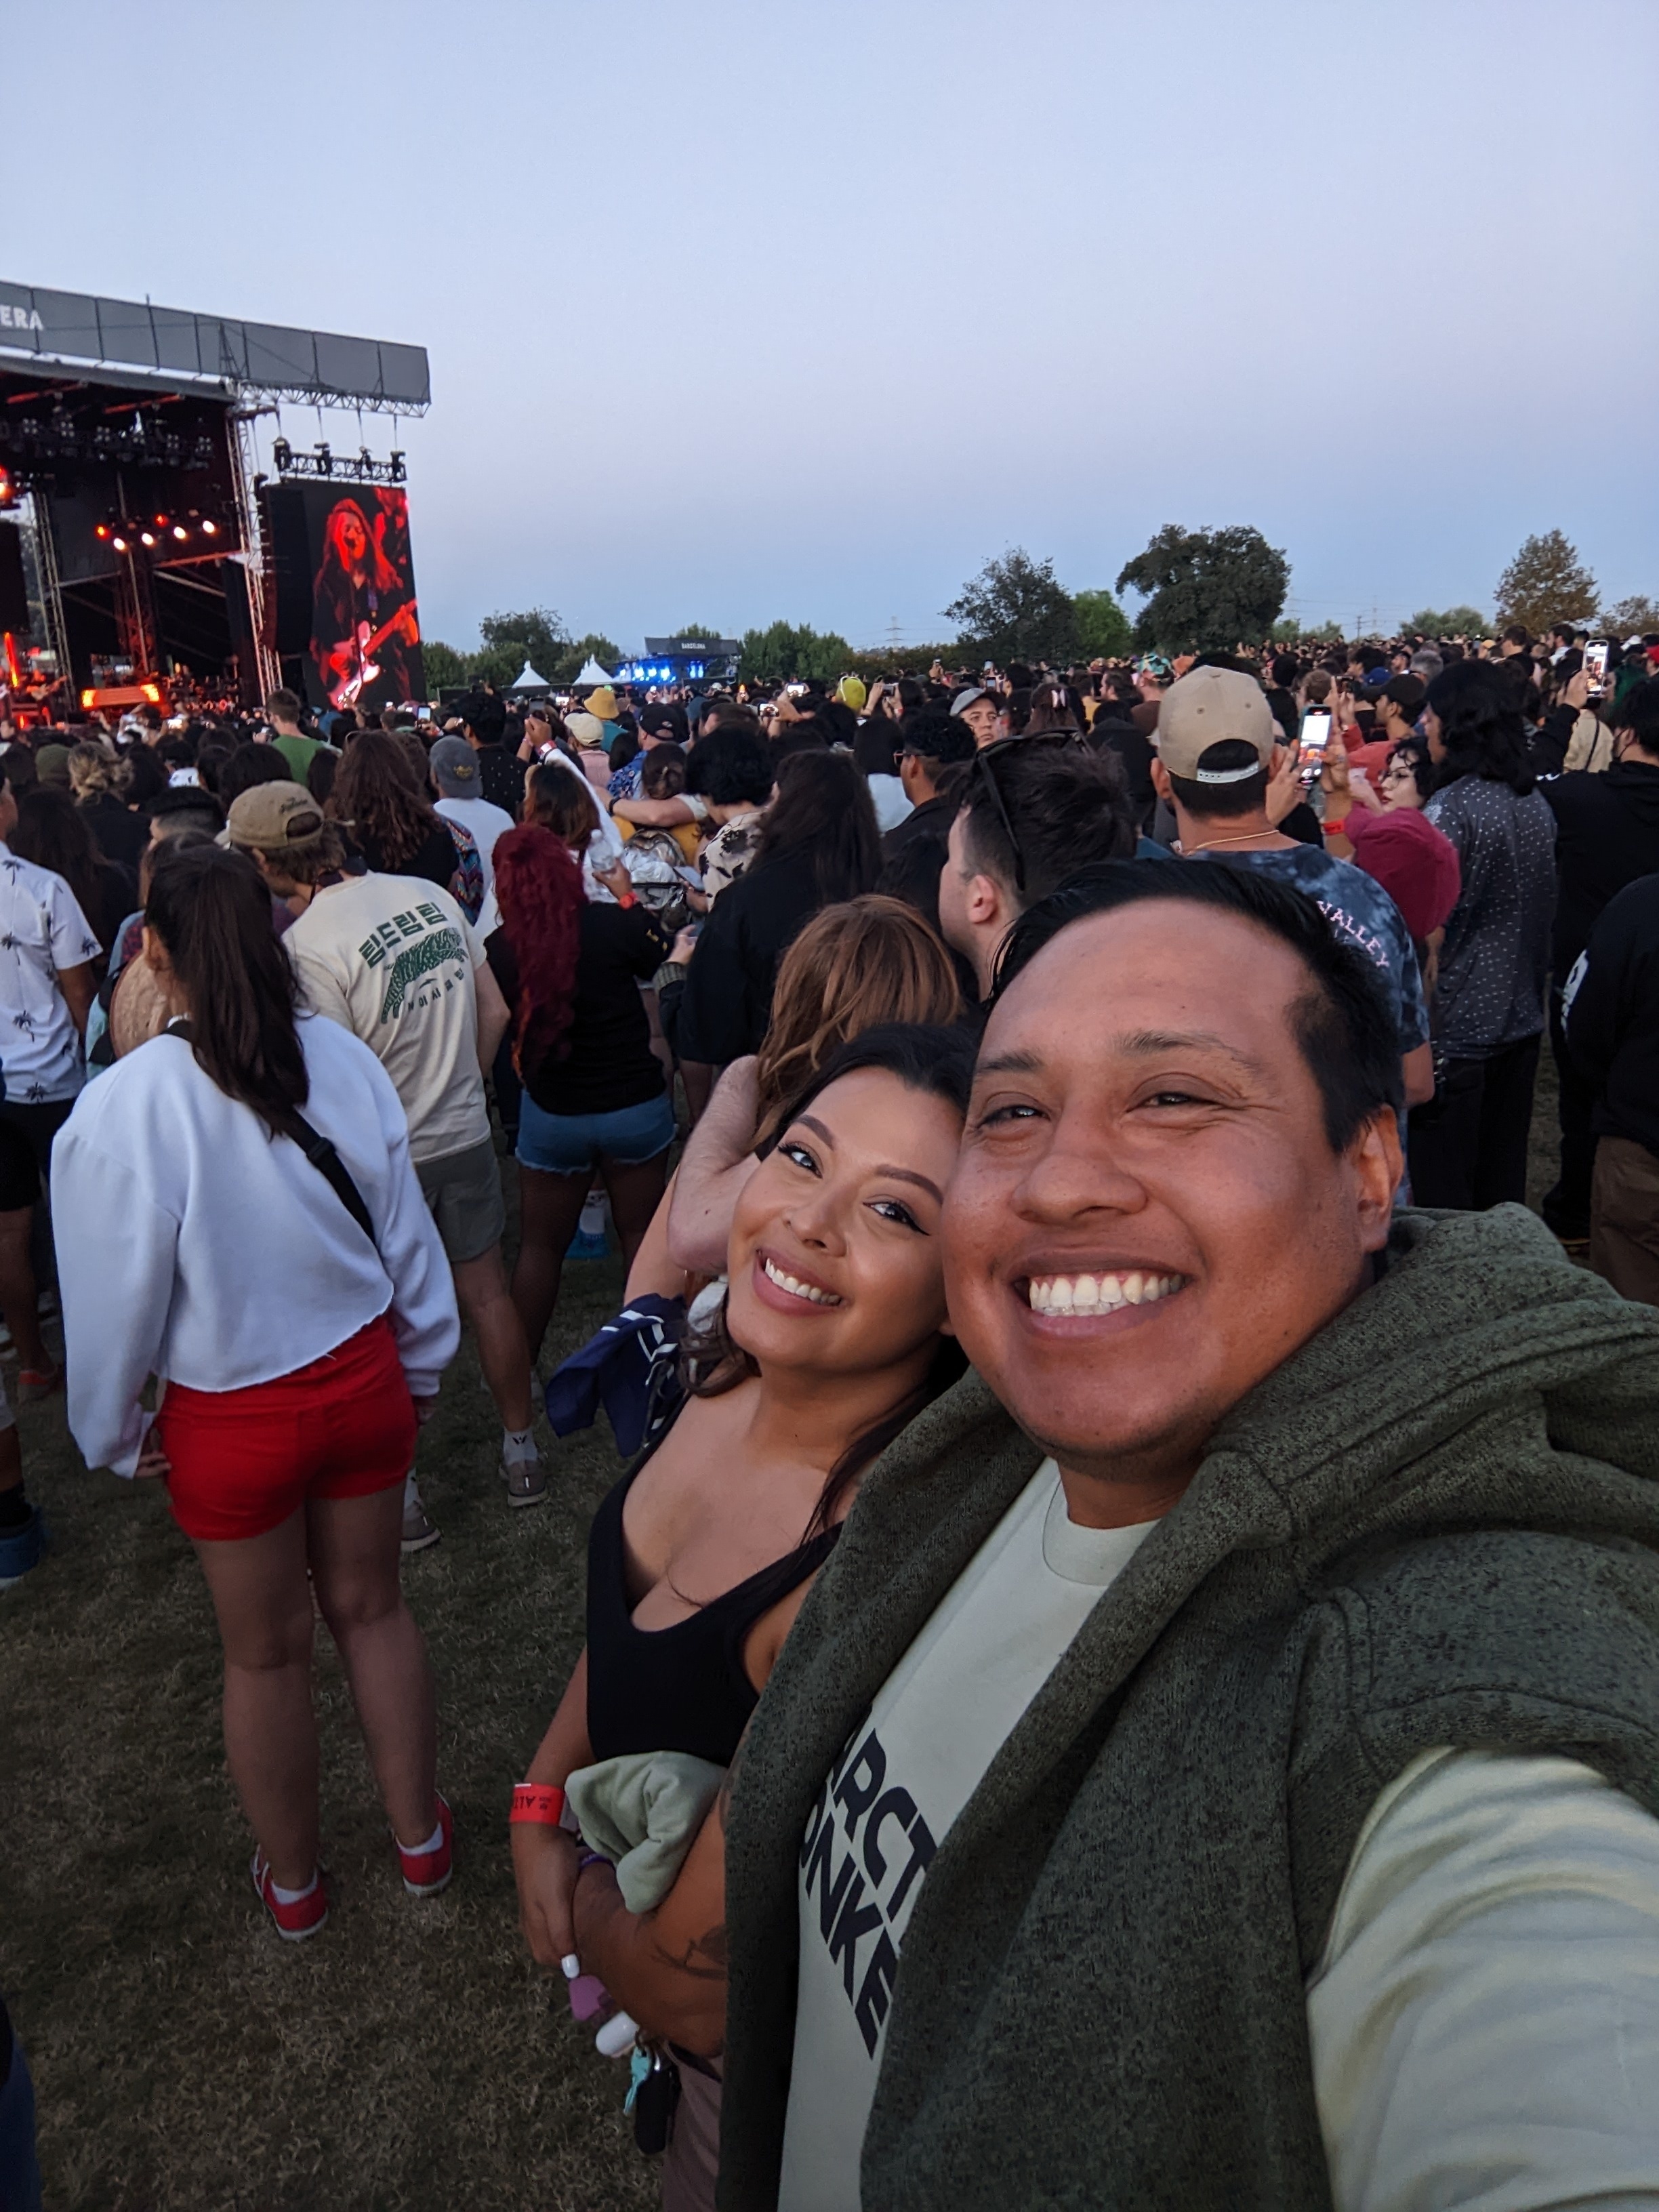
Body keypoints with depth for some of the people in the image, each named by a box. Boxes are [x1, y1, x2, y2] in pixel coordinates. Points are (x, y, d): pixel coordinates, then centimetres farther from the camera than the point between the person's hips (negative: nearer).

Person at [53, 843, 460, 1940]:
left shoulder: (122, 1108, -23)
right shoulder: (344, 1060, -14)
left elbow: (116, 1294, -12)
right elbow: (407, 1227, -3)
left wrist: (116, 1433, 7)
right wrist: (421, 1368, 13)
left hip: (229, 1419, -2)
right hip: (362, 1379, 3)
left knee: (267, 1652, 19)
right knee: (372, 1606, 23)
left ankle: (293, 1880, 42)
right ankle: (420, 1835, 41)